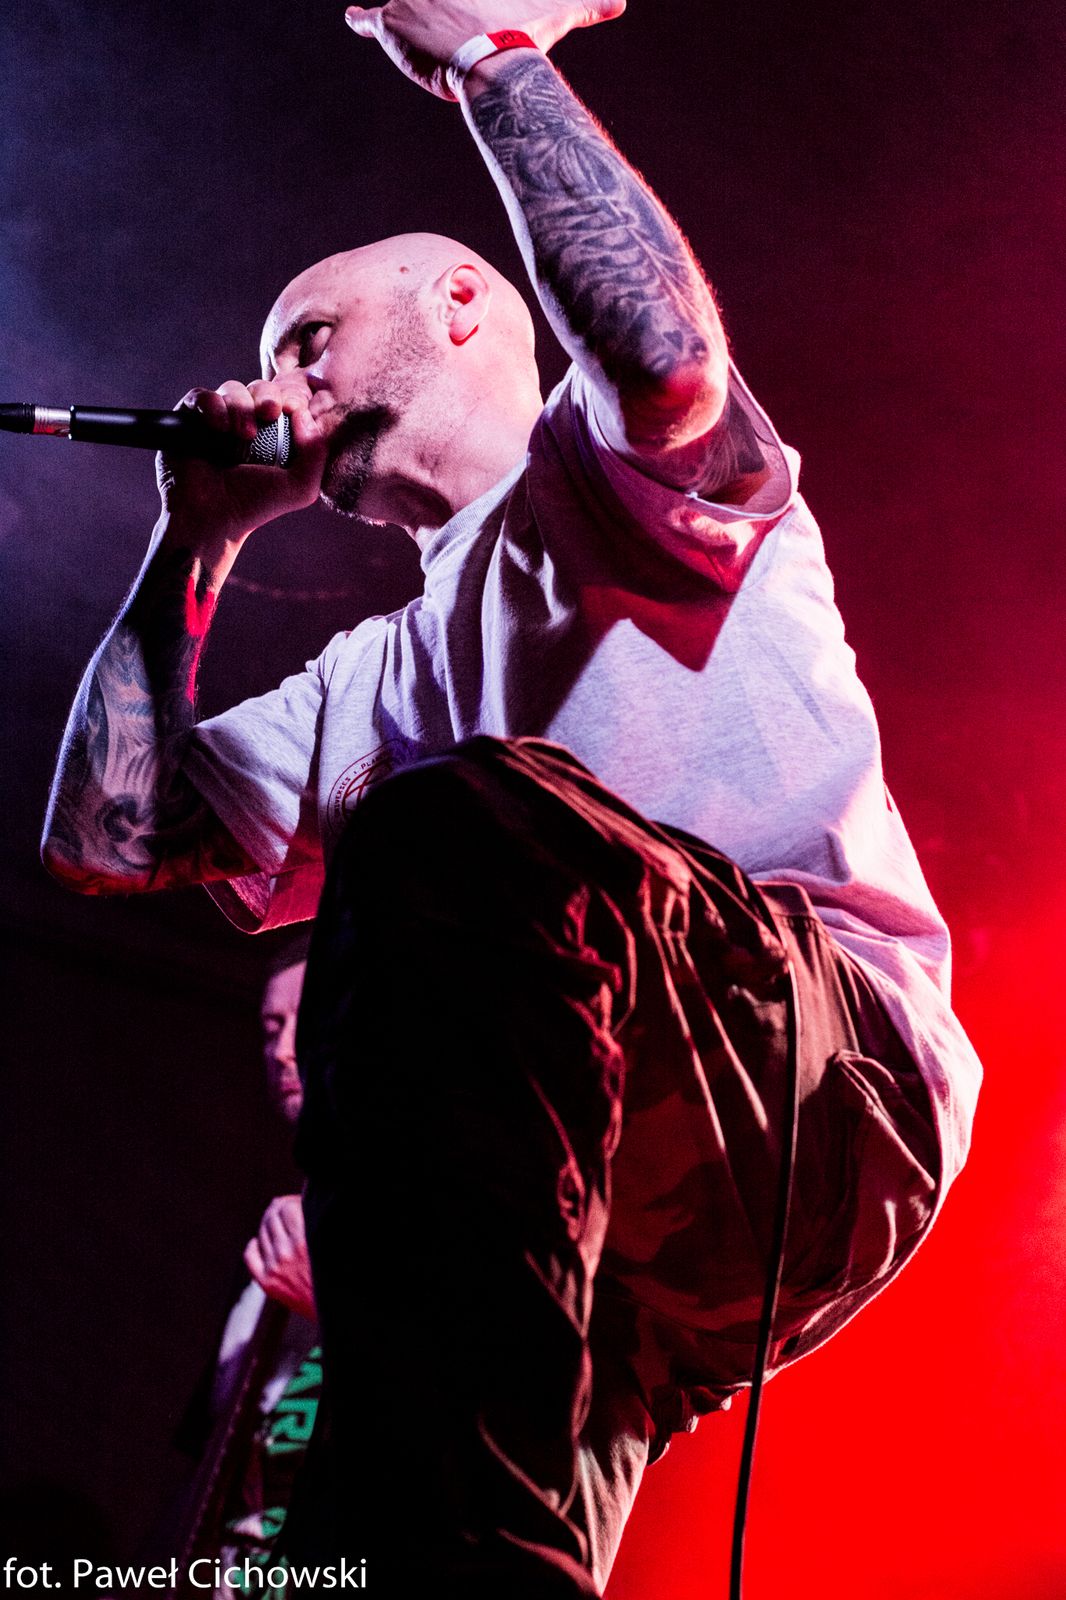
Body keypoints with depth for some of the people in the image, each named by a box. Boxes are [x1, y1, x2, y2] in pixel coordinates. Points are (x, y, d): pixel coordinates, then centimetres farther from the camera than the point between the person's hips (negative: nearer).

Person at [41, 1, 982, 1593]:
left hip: (836, 1079, -6)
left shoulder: (619, 483, 16)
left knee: (454, 827, -35)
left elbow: (662, 341, -12)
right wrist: (196, 542, 26)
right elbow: (109, 837, 24)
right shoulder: (381, 675, 34)